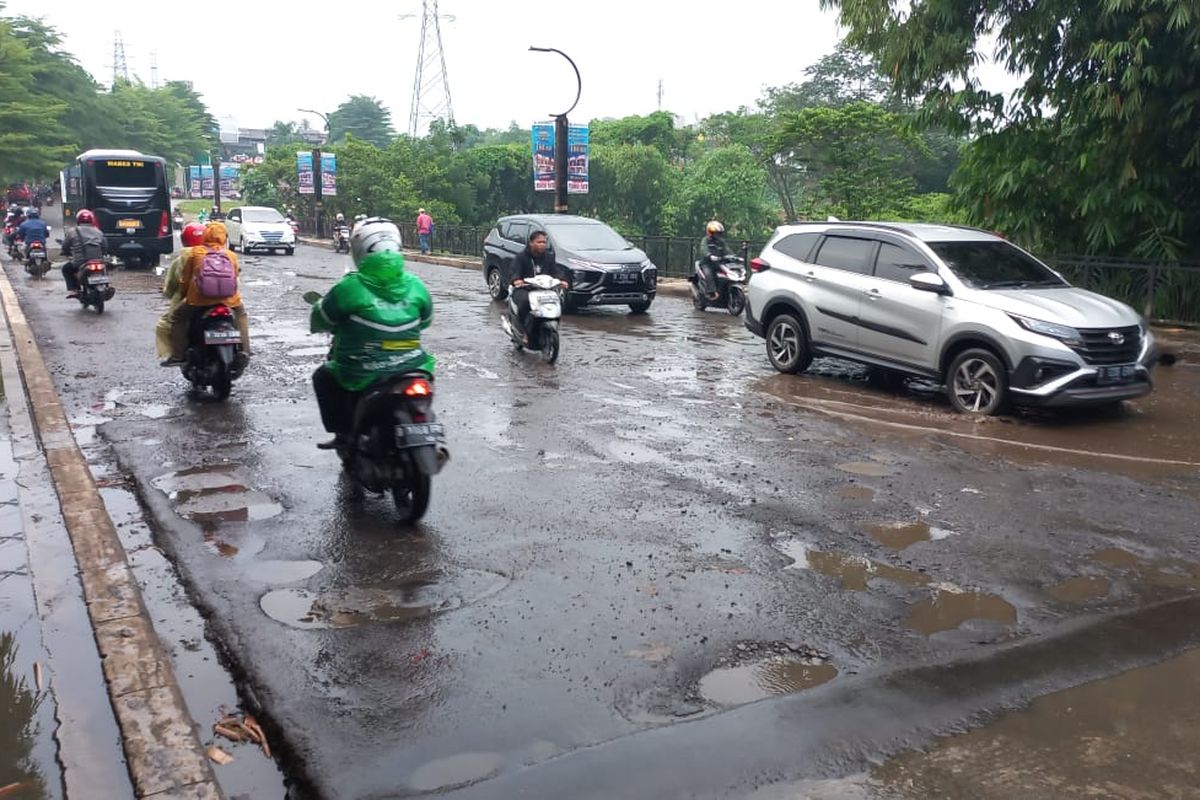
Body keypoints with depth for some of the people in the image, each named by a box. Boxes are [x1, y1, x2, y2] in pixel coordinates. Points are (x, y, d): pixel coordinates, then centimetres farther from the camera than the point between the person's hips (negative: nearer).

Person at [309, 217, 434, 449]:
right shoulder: (415, 285, -1)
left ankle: (343, 431, 13)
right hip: (411, 370, 3)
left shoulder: (350, 287, -11)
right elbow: (425, 320, 15)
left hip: (363, 376, -3)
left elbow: (320, 320, 2)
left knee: (323, 377, 24)